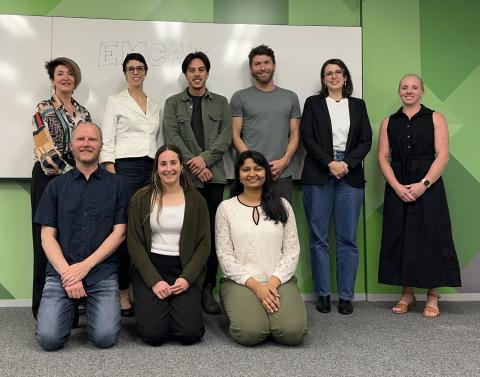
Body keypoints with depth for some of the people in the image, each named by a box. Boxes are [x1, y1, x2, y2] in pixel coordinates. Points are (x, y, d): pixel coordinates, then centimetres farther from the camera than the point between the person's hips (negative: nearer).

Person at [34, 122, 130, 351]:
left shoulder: (116, 185, 6)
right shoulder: (56, 186, 10)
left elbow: (119, 232, 0)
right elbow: (47, 236, 4)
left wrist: (85, 266, -10)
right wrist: (67, 273, -10)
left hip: (102, 272, -1)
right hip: (61, 271, 1)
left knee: (105, 337, -16)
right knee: (49, 338, -14)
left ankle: (90, 308, 16)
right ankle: (71, 310, 18)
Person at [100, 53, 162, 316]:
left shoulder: (155, 106, 19)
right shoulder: (115, 102, 6)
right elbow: (107, 142, -2)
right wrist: (111, 176, -12)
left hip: (151, 170, 4)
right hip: (125, 168, -4)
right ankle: (122, 292, 2)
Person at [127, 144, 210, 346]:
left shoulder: (196, 200, 5)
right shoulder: (141, 199, 2)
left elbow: (204, 245, 3)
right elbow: (134, 243, -2)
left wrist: (187, 278, -11)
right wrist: (154, 280, -13)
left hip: (185, 270, 1)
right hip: (149, 268, 0)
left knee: (190, 333, -17)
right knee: (153, 333, -18)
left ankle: (177, 305, 15)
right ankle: (153, 305, 16)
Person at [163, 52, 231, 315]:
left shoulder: (221, 102, 15)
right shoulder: (173, 103, 12)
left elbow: (226, 137, 4)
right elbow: (172, 137, 0)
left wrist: (205, 158, -12)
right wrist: (194, 165, -11)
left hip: (214, 175, 1)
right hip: (184, 175, -1)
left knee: (212, 232, -1)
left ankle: (208, 289, 6)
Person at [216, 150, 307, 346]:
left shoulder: (282, 205, 9)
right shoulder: (226, 207, 4)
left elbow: (292, 250, 5)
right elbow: (224, 254, -1)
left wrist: (273, 282, -10)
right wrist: (255, 285, -11)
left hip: (280, 281, 2)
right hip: (240, 281, -1)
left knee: (293, 333, -23)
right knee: (250, 333, -27)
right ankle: (239, 309, 6)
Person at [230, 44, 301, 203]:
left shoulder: (290, 97, 12)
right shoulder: (240, 97, 5)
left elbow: (294, 135, 10)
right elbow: (236, 135, 1)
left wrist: (284, 161, -7)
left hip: (282, 175, 2)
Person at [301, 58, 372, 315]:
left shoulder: (358, 105, 16)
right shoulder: (313, 103, 11)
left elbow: (366, 140, 8)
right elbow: (307, 138, 0)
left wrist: (346, 163, -8)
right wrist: (330, 163, -11)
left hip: (350, 175, 1)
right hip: (318, 175, -1)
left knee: (348, 238, 0)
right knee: (318, 237, 0)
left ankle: (346, 295, 8)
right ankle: (323, 294, 10)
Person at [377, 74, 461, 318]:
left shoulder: (435, 118, 5)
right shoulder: (389, 122, 12)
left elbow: (442, 155, -4)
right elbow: (383, 157, 4)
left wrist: (423, 184, -15)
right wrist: (397, 186, -10)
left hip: (428, 188, -2)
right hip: (397, 190, 3)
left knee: (430, 238, -2)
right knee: (400, 238, 3)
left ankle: (432, 296, 10)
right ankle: (407, 294, 16)